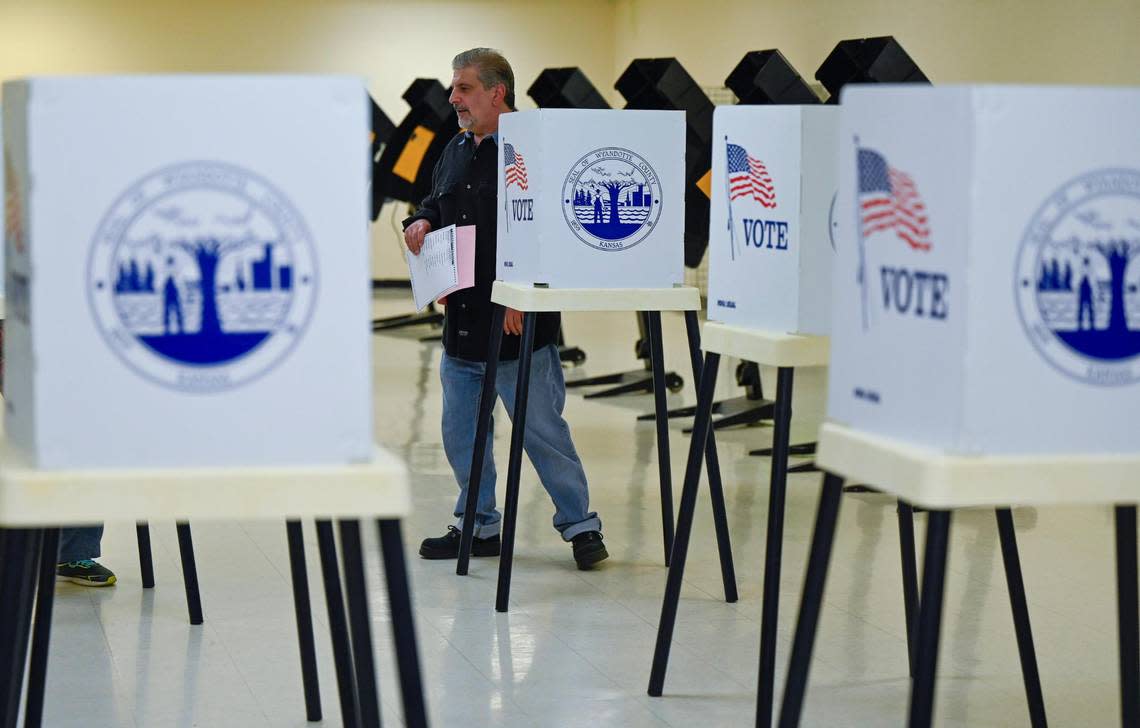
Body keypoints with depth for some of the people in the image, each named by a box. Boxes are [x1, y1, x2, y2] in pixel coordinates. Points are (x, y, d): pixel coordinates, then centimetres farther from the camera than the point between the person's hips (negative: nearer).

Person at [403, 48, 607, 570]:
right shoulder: (456, 151, 13)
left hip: (520, 324, -8)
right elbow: (438, 203, 28)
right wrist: (422, 222, 4)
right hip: (462, 321, 8)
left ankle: (579, 526, 9)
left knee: (542, 429, -3)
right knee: (460, 430, 13)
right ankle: (479, 526, 25)